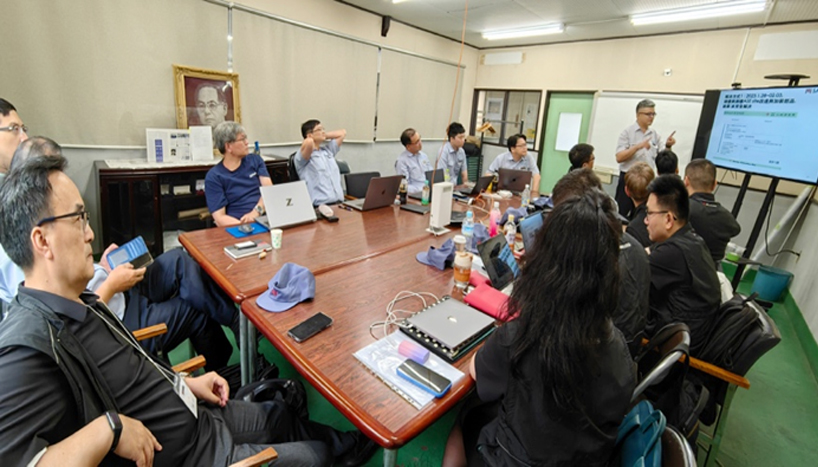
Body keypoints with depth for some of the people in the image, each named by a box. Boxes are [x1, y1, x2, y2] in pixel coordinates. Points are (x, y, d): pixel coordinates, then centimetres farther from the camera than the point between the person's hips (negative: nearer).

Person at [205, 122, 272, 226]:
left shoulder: (255, 160, 14)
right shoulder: (214, 176, 3)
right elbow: (220, 218, -4)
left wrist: (256, 212, -18)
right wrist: (246, 226, -22)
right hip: (240, 224, -3)